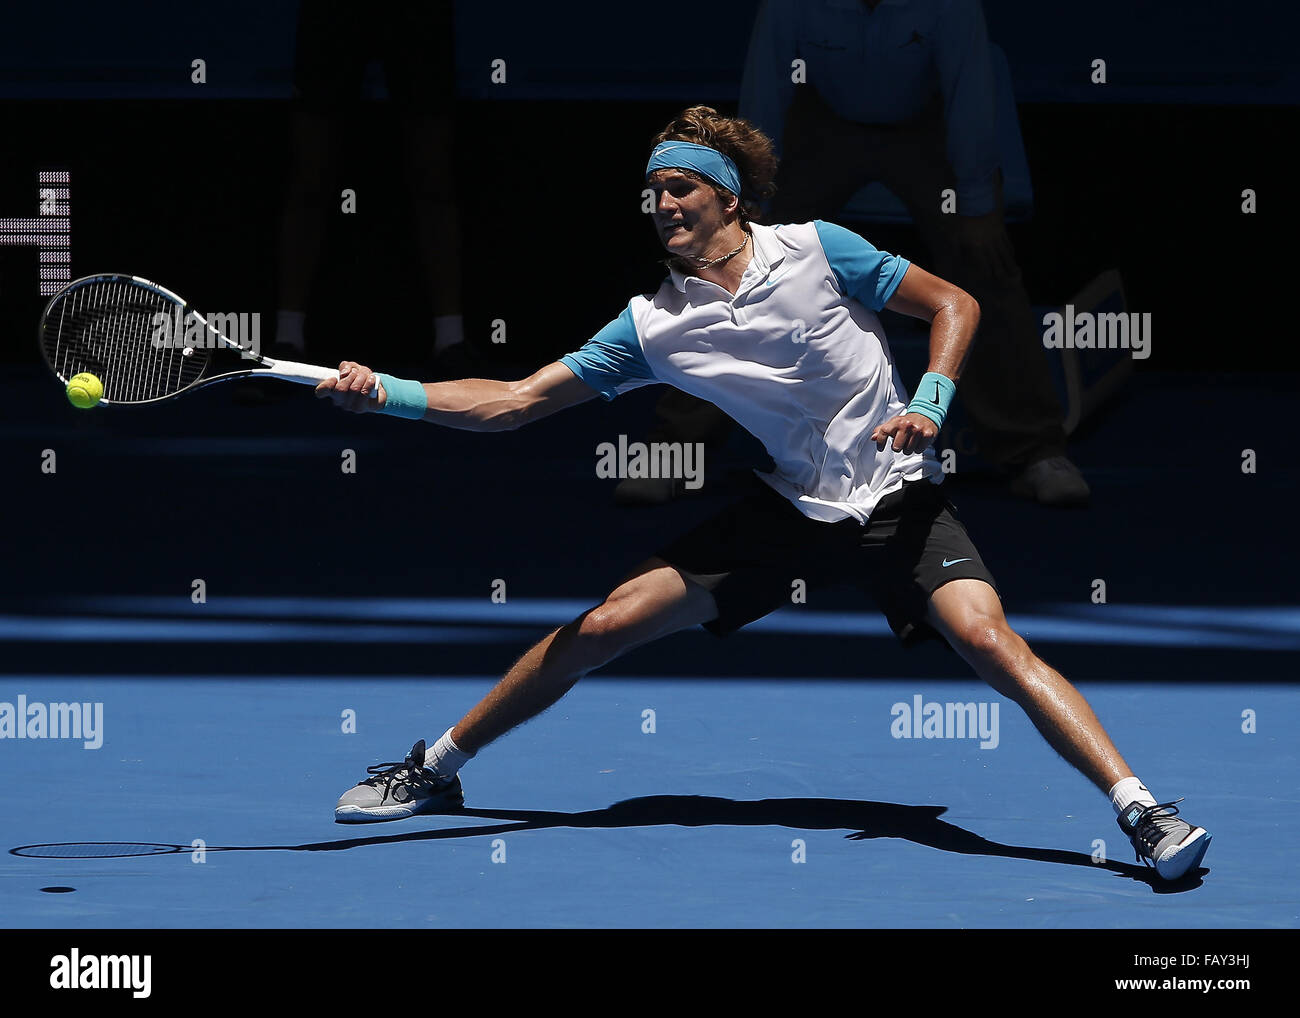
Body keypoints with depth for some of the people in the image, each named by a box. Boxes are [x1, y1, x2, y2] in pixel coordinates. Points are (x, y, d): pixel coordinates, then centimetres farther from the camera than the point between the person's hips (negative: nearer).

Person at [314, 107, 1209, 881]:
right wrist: (385, 393, -14)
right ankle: (435, 771, 14)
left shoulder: (818, 251, -10)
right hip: (791, 508, 3)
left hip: (897, 500, -3)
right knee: (604, 626, -2)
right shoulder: (654, 327, -2)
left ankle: (1141, 810, -29)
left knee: (986, 637, -28)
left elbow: (955, 304, -2)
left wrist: (929, 407, -19)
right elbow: (512, 403, -3)